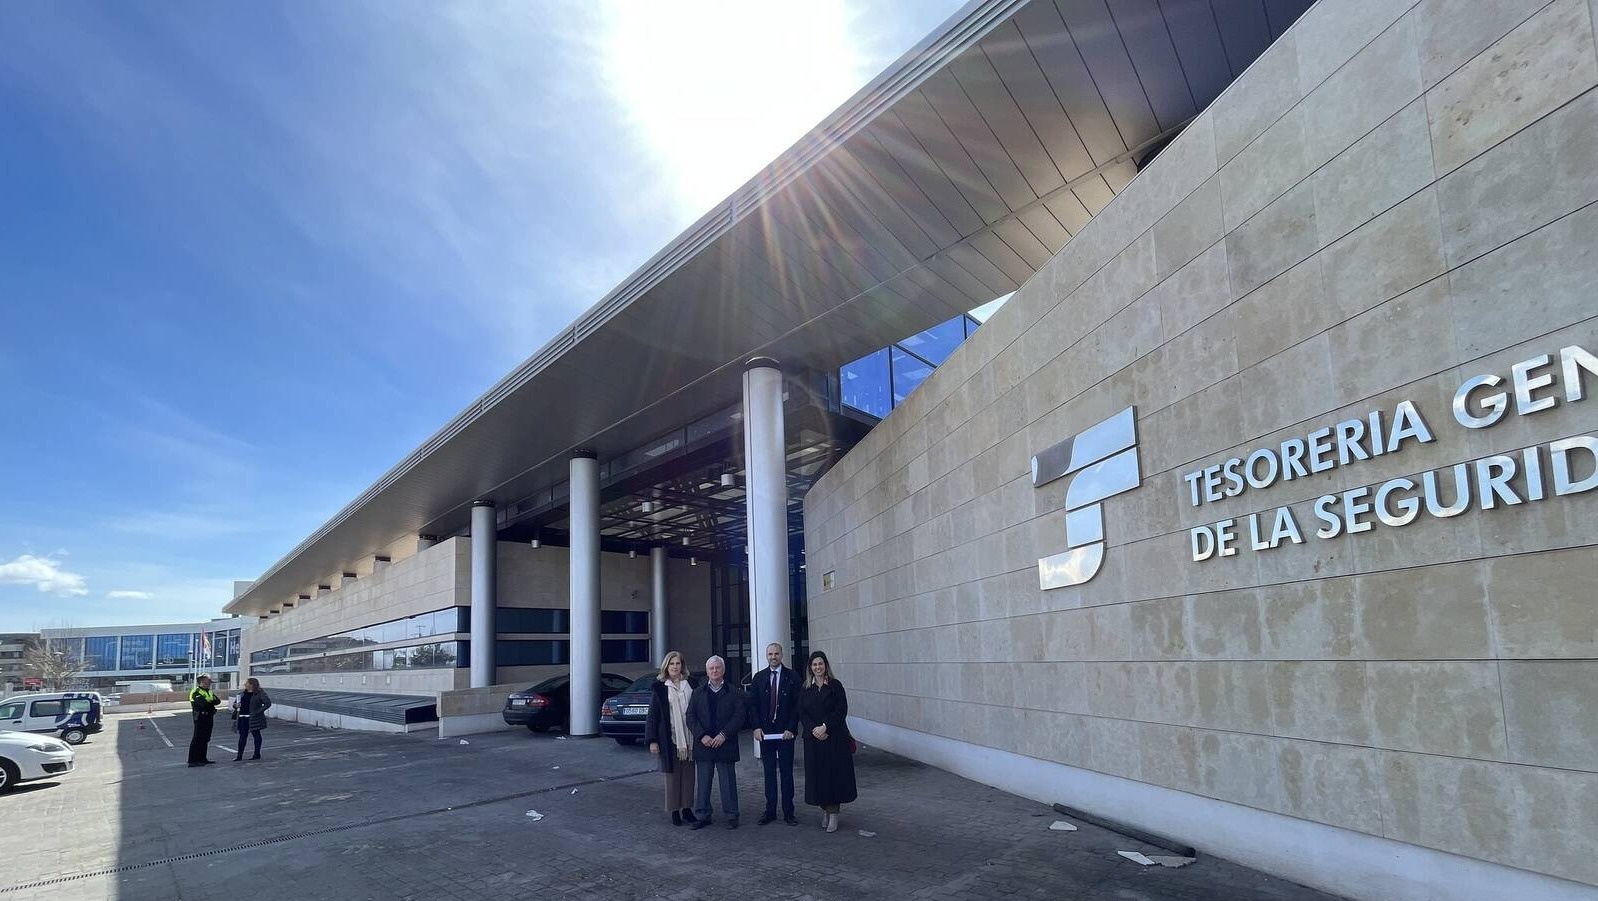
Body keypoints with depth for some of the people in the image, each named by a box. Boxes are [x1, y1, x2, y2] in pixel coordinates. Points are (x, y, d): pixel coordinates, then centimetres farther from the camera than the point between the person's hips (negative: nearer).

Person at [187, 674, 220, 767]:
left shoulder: (210, 692, 18)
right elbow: (202, 703, -24)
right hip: (200, 718, -8)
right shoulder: (195, 692, -8)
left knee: (205, 739, 12)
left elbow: (218, 701, 6)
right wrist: (211, 701, -8)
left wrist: (208, 701, -11)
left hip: (209, 717, 8)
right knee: (197, 739, -8)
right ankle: (193, 760, -6)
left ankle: (202, 758, 19)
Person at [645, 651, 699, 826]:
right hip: (670, 738, -3)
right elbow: (652, 715, -1)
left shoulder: (690, 685, 6)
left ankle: (687, 808, 19)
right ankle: (675, 811, 12)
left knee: (689, 773, 8)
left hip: (689, 738, 3)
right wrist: (652, 740, -6)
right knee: (673, 774, 3)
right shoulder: (659, 688, -1)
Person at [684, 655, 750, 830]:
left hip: (726, 745, -2)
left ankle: (731, 816, 14)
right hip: (703, 745, 2)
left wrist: (724, 735, -14)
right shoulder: (698, 693, 9)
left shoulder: (734, 692, 3)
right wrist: (702, 736, -11)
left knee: (728, 782, 4)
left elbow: (740, 715, -5)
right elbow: (691, 717, 3)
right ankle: (702, 816, 17)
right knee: (702, 782, 6)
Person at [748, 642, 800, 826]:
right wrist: (757, 727, -5)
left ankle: (788, 813, 10)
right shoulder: (759, 678, 6)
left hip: (785, 732, -2)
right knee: (769, 772, 8)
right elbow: (753, 704, 5)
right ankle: (770, 811, 16)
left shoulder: (792, 677, 0)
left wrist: (791, 729, -10)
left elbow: (797, 705, -2)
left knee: (786, 772, 3)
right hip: (765, 732, 2)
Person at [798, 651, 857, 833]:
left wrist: (825, 727, -16)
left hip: (834, 738, -3)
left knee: (834, 774, -2)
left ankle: (833, 814, 3)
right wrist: (814, 730, -13)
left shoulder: (835, 685, -2)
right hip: (813, 739, 3)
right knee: (817, 775, 5)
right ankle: (824, 811, 17)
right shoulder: (805, 689, 7)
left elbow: (841, 710, -8)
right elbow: (802, 713, 2)